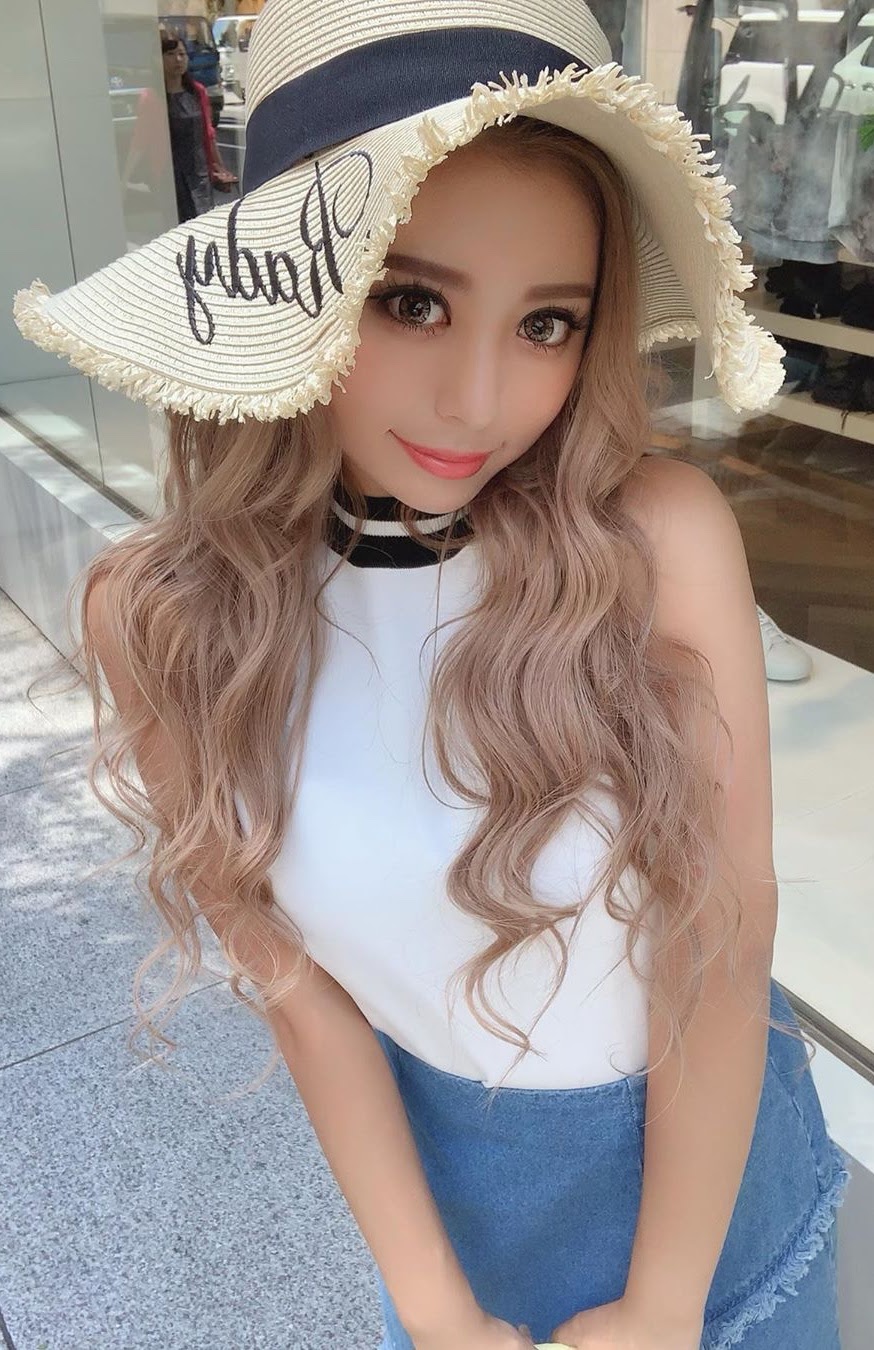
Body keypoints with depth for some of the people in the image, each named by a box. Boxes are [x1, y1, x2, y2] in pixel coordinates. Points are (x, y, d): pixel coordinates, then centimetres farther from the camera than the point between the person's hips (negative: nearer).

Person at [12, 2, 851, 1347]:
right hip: (445, 1159, 1)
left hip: (710, 1134, 0)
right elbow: (291, 974, -13)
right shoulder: (165, 614, -20)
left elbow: (725, 937, -19)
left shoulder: (663, 534, -25)